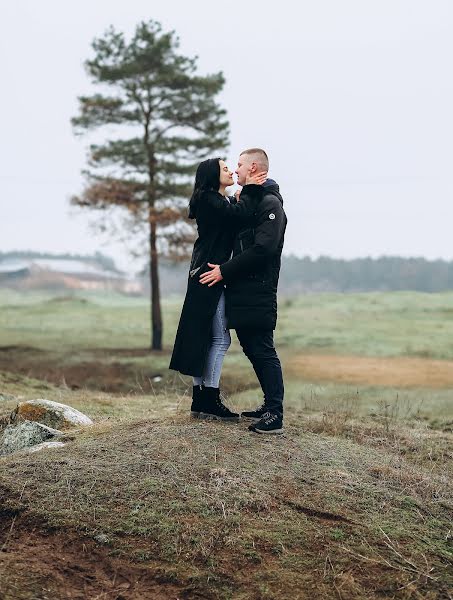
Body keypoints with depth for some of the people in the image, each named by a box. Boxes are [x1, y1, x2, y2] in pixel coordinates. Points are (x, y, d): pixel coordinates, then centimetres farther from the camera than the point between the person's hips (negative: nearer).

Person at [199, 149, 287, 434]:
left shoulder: (270, 204, -10)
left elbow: (263, 248, -20)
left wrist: (225, 271, -17)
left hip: (258, 294, -10)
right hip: (242, 293, 10)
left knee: (263, 351, -9)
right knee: (252, 349, 12)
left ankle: (275, 415, -7)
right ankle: (270, 406, 20)